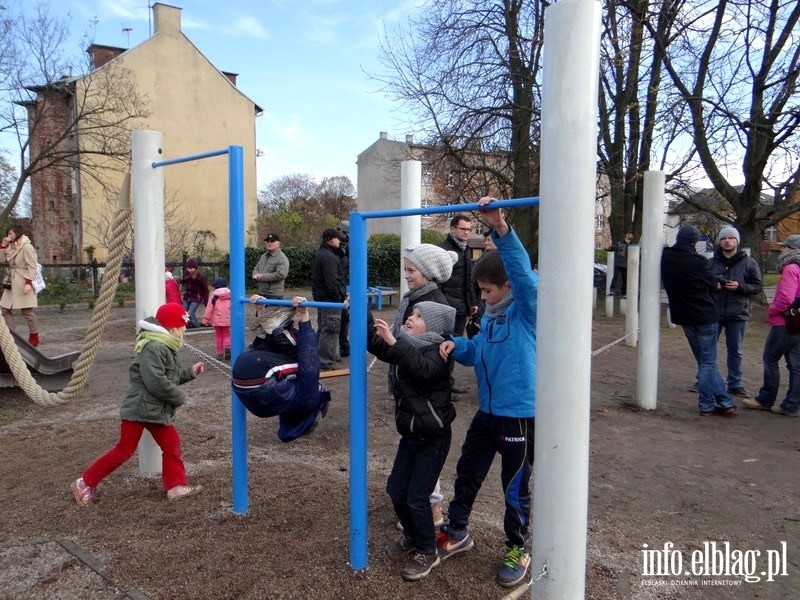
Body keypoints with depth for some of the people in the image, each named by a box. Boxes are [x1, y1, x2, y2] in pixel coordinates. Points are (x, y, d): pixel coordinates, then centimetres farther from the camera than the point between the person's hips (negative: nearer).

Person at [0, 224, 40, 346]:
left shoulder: (27, 247, -12)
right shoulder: (11, 247, 15)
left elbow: (32, 267, -16)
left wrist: (28, 283, -21)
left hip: (23, 283, -9)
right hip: (11, 282, 9)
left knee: (27, 310, -4)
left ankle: (34, 338, 5)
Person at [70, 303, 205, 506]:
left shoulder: (166, 347, 12)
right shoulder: (153, 348, -23)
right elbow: (157, 382, -30)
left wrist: (190, 372, 5)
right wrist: (179, 398, -18)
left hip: (157, 409, 10)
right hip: (139, 408, -10)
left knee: (172, 445, 7)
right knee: (124, 450, 0)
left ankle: (175, 485, 15)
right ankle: (85, 483, 16)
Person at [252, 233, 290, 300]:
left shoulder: (282, 258, -12)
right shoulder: (264, 256, 16)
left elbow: (280, 275, -23)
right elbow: (256, 268, 24)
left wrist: (262, 277, -18)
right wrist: (256, 275, -2)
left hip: (274, 295, -8)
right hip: (261, 293, 9)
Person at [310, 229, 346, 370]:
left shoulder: (320, 253, 16)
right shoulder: (329, 256, -18)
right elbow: (331, 281, -23)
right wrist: (338, 297, -16)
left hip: (321, 297, 11)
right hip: (330, 299, -11)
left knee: (323, 328, 18)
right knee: (330, 330, -6)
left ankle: (330, 354, 30)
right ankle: (326, 362, -3)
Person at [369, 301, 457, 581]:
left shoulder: (437, 352, -19)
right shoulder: (406, 344, 4)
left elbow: (422, 369, -40)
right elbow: (375, 344, 2)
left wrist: (394, 342, -49)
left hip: (433, 438, -8)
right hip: (410, 434, 8)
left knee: (416, 497, -2)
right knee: (396, 489, 12)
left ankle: (427, 552, 19)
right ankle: (412, 537, 36)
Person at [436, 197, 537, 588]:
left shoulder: (526, 309, -14)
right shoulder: (490, 317, 8)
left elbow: (522, 271, -31)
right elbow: (477, 353, 15)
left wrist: (501, 229, -43)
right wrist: (457, 346, -7)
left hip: (519, 414, -8)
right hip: (487, 411, 8)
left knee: (515, 486, 9)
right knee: (467, 473, 19)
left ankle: (518, 548, 33)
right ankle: (456, 533, 41)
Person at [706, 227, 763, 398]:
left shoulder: (749, 263, 1)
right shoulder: (711, 262, 3)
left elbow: (758, 286, 1)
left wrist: (740, 286, -16)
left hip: (738, 314, 0)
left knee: (735, 351, 9)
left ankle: (735, 384, 21)